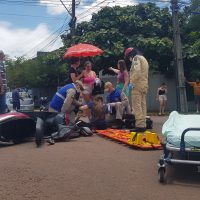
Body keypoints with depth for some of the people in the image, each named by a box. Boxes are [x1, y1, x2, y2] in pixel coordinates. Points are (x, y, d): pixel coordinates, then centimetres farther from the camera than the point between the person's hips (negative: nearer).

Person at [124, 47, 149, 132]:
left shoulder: (136, 58, -4)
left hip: (138, 85, -9)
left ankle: (139, 125, -14)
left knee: (137, 106, -10)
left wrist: (132, 82, -16)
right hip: (144, 85, 9)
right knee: (143, 106, 8)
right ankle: (143, 125, 8)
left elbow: (137, 71, -19)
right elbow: (144, 73, 18)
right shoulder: (144, 59, 25)